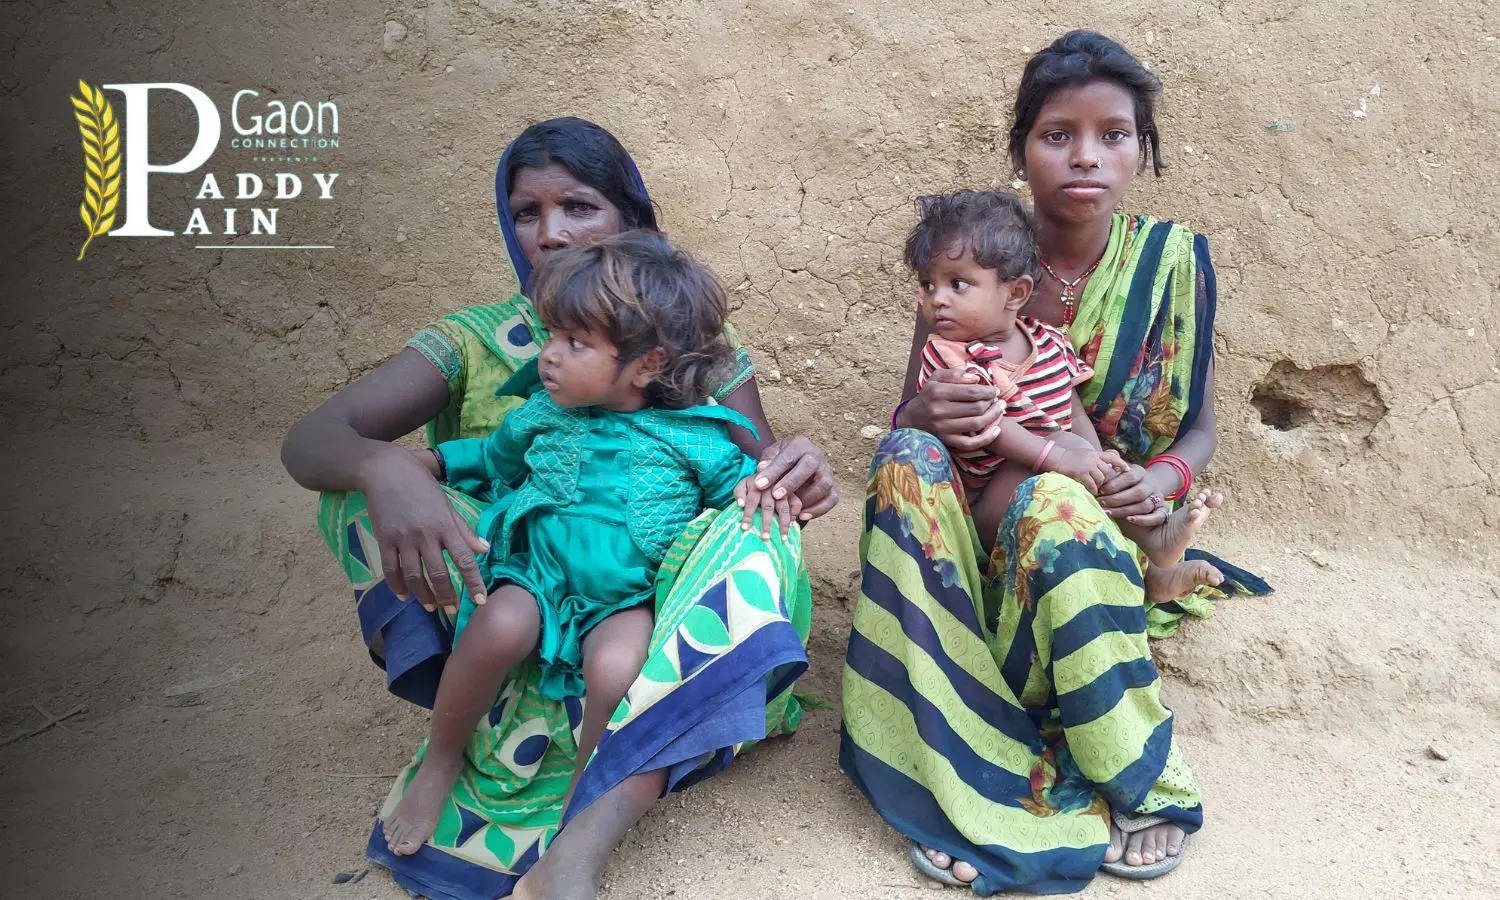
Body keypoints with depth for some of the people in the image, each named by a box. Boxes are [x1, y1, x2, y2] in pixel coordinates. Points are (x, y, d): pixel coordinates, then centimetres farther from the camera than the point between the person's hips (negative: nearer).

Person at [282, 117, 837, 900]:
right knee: (369, 480, -18)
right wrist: (385, 469, -32)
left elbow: (756, 475, -1)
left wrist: (794, 475, -27)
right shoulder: (477, 340, 4)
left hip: (649, 613, 0)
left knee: (758, 533, -30)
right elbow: (308, 440, -8)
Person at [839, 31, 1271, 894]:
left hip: (1110, 521, -1)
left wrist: (1167, 477, -20)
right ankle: (964, 780, -28)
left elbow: (1200, 427, 3)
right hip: (978, 509, 2)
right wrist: (924, 415, -26)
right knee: (907, 457, -31)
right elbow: (906, 419, -1)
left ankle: (1144, 776, -15)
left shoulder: (1172, 260, -3)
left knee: (1051, 505, -36)